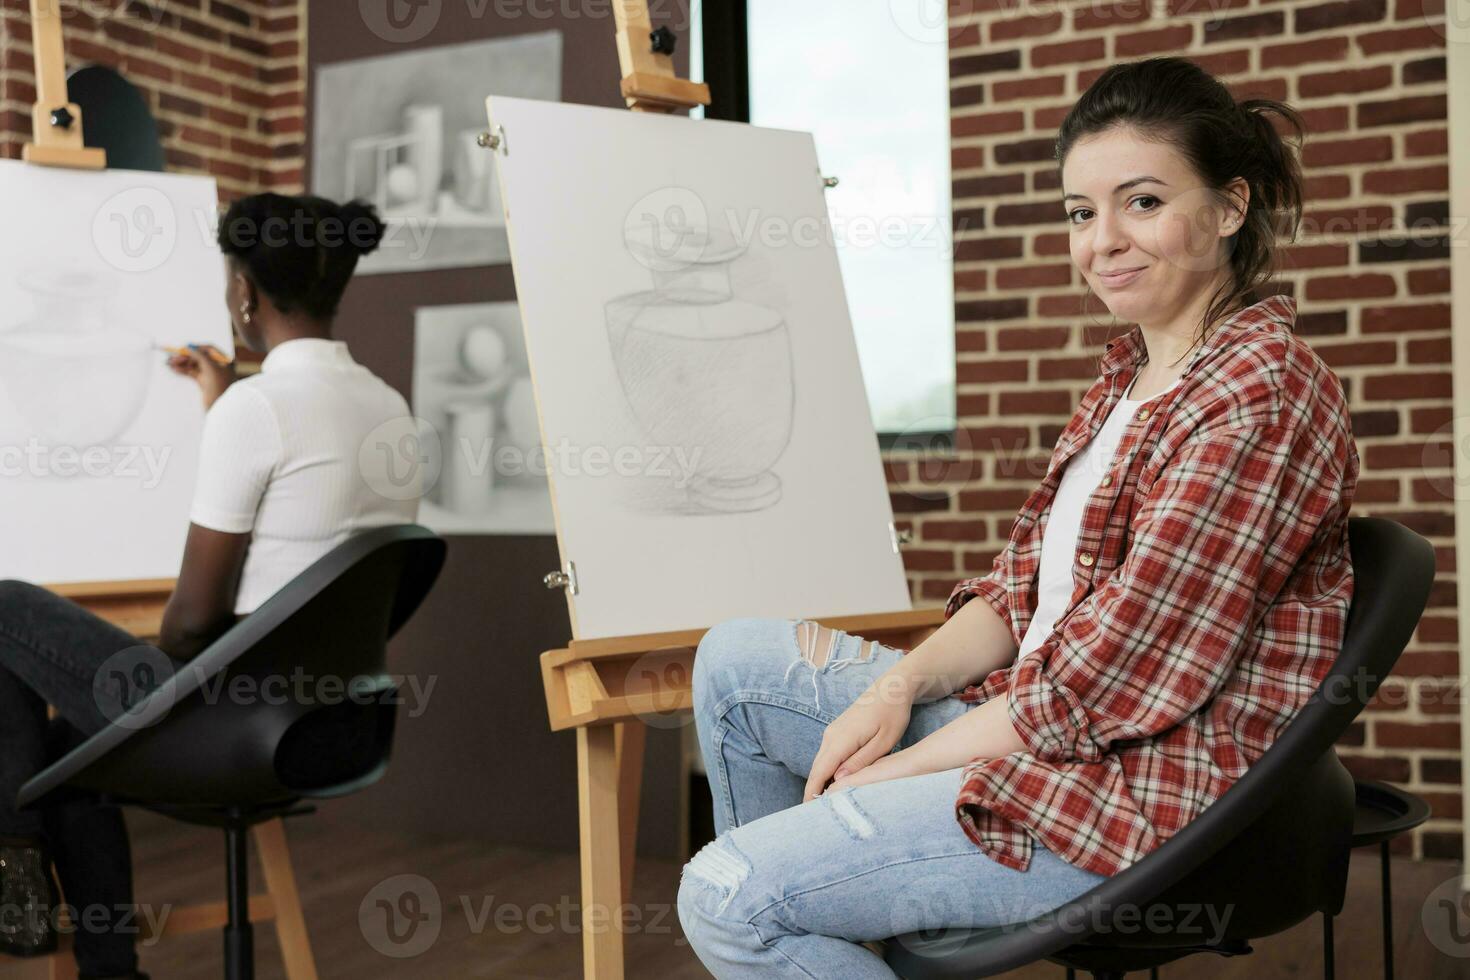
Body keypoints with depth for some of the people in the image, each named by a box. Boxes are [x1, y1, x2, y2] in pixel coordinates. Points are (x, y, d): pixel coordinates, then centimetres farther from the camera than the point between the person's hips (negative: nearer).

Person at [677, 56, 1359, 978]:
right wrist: (896, 686, -5)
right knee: (735, 660, 11)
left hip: (1155, 789, -9)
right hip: (1029, 715, 10)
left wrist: (896, 769, -13)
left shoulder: (1259, 396, -19)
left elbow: (1108, 681, -21)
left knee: (727, 894, -18)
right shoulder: (1131, 369, 11)